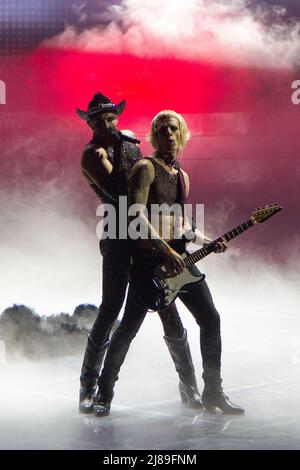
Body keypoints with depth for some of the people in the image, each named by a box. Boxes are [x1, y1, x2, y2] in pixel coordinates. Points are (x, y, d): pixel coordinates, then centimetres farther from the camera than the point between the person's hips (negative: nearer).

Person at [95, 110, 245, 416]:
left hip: (177, 257, 8)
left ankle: (212, 392, 13)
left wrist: (206, 242, 10)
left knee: (210, 318, 3)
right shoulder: (146, 168, -5)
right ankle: (104, 390, 9)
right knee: (129, 325, -7)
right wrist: (165, 251, -24)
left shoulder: (182, 177, 19)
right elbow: (136, 213, -18)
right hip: (148, 258, -7)